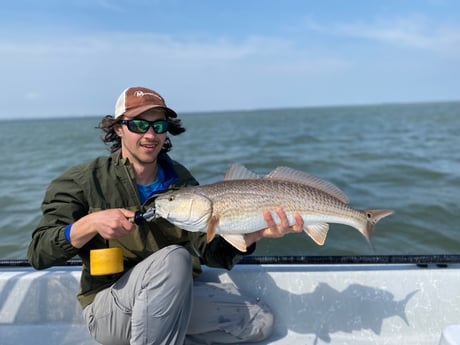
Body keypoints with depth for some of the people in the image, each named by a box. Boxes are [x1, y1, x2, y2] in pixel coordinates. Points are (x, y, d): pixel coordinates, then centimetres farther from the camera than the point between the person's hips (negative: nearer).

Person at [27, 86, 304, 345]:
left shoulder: (181, 180, 0)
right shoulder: (86, 181, -8)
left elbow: (212, 251, -8)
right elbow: (38, 255, -10)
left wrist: (256, 233, -28)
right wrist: (90, 223, -29)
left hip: (174, 297, 5)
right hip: (108, 307, -5)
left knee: (260, 320, -3)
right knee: (173, 258, -34)